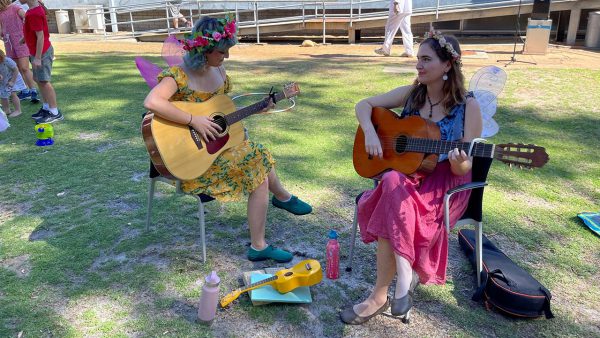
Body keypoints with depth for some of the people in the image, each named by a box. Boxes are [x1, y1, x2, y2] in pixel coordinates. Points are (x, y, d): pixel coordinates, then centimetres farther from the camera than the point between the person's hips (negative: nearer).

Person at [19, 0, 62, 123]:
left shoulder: (34, 14, -22)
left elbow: (40, 36, -24)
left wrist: (37, 57, -22)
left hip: (42, 52, -10)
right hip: (37, 51, 10)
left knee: (43, 81, -5)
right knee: (38, 80, 17)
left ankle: (55, 112, 1)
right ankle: (46, 107, 27)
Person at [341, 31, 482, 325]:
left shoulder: (468, 106, -8)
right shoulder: (410, 93, 4)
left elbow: (464, 169, -8)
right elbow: (364, 105, 8)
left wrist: (458, 162, -33)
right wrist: (370, 133, -11)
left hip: (445, 184, -4)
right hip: (405, 173, 4)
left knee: (392, 211, -33)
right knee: (392, 185, -34)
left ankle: (380, 296, -18)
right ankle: (406, 275, -20)